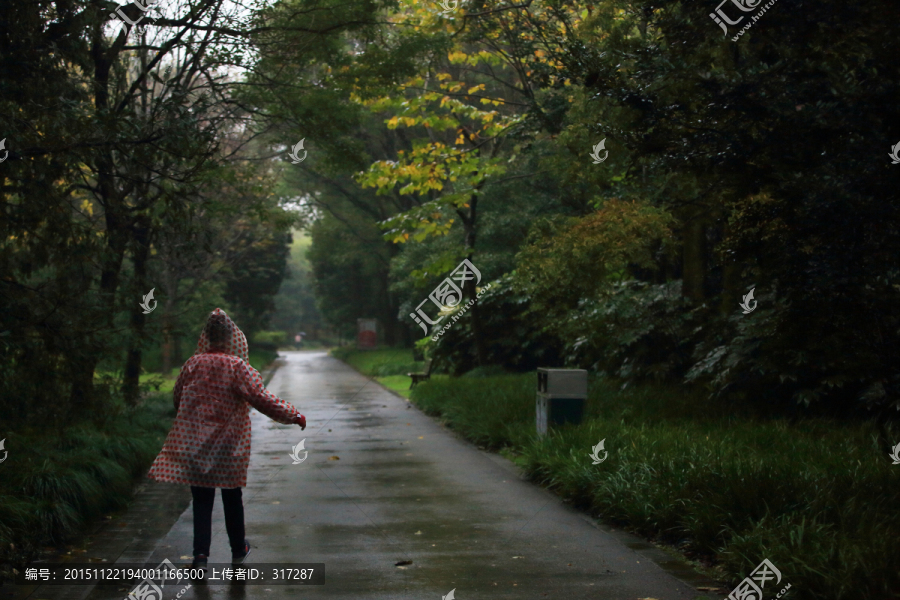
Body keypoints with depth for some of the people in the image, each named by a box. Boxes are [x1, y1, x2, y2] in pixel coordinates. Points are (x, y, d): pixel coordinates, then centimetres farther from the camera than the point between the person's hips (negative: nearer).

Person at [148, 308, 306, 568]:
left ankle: (201, 553, -5)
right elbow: (262, 398, -14)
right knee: (232, 497, 15)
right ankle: (238, 550, 27)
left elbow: (178, 398, 10)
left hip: (194, 444, 1)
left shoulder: (193, 364, -2)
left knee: (201, 500, 6)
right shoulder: (238, 367, -12)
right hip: (229, 446, -1)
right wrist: (294, 415, -5)